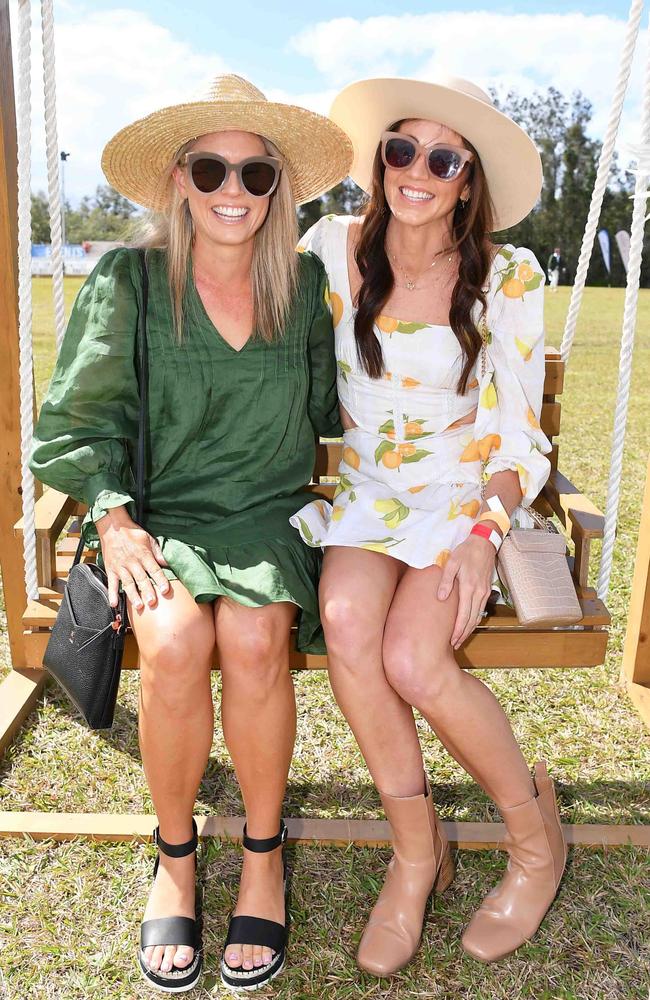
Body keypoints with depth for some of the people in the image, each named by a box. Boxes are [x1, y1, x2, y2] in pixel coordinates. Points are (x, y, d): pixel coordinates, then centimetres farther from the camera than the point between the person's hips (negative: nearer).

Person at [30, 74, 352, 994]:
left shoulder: (304, 283, 6)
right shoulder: (127, 281, -1)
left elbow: (328, 411, 17)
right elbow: (75, 424, 0)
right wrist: (113, 516, -13)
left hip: (270, 515, 1)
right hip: (159, 516, -1)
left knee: (253, 639, -29)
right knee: (174, 642, -30)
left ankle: (264, 852, -3)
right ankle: (175, 854, -2)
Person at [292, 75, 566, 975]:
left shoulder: (507, 278, -6)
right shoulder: (334, 250, -1)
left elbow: (519, 431, -5)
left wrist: (484, 532, -19)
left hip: (465, 493, -2)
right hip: (363, 489, 2)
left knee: (412, 659, -28)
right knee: (347, 621, -31)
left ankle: (534, 828, 3)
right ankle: (416, 845, -7)